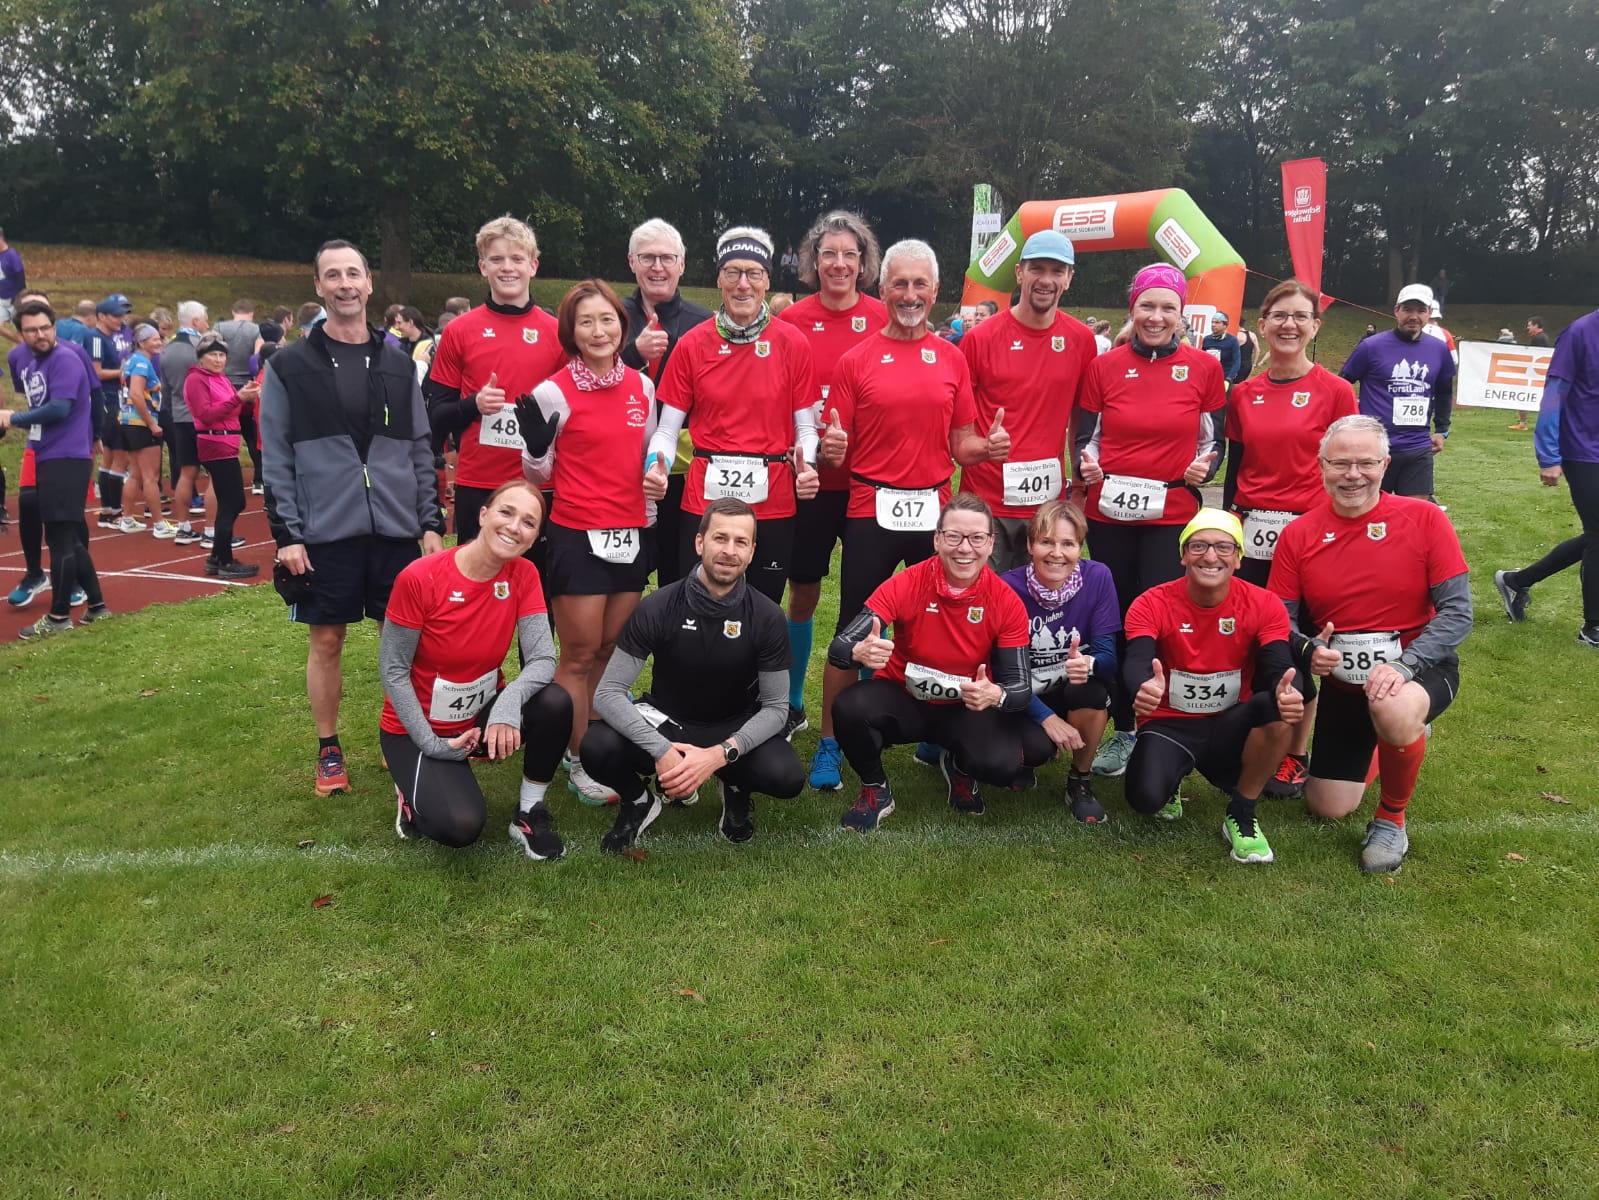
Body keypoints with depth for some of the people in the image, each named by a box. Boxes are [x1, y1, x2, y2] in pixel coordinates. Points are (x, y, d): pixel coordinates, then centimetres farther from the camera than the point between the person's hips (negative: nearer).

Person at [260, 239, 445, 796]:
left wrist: (431, 522, 4)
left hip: (397, 530, 2)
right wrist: (286, 534, -7)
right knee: (326, 641, 7)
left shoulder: (397, 363, 10)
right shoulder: (289, 365, 2)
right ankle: (329, 750, 22)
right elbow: (276, 458, 0)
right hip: (324, 534, -2)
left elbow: (419, 450, 11)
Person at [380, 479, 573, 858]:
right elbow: (394, 671, -14)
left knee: (555, 702, -27)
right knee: (462, 826, -26)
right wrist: (432, 744, -18)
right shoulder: (419, 579, -22)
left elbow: (543, 659, -18)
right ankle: (414, 792, 10)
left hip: (482, 716, 4)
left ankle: (529, 813, -4)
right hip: (418, 727, -4)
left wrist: (509, 703, -38)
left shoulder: (524, 575, -11)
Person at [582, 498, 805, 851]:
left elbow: (775, 707, -12)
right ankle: (639, 802, 5)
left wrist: (720, 754, -30)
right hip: (665, 721, -1)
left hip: (734, 728, 1)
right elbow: (608, 692, -19)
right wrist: (661, 750, -34)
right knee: (597, 749, -32)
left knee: (788, 777, -30)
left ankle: (735, 788, 9)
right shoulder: (658, 607, -18)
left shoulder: (767, 616, -15)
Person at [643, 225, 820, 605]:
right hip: (704, 500, 0)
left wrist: (806, 466, -14)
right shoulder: (693, 344, 2)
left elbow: (805, 427, 5)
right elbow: (667, 428, 4)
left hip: (773, 504, 0)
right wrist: (657, 466, -14)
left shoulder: (791, 343, 1)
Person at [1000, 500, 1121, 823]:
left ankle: (1081, 782, -8)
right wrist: (1047, 717, -27)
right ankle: (1021, 758, 10)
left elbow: (1109, 656, -16)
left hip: (1079, 699, 1)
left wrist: (1088, 664, -40)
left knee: (1091, 684, -32)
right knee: (1038, 747, -31)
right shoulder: (1008, 588, -18)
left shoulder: (1098, 577, -15)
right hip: (1026, 700, -1)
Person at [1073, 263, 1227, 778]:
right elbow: (1085, 437, 8)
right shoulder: (1105, 367, 4)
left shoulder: (1204, 368, 3)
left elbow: (1214, 440, 9)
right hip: (1109, 513, 2)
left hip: (1172, 515, -1)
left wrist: (1204, 466, -11)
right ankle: (1123, 731, 20)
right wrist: (1087, 464, -12)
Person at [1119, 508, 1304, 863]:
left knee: (1280, 704, -32)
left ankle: (1241, 815, -9)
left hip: (1229, 727, 1)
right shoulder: (1152, 605, -12)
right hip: (1169, 725, -1)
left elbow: (1278, 670, -20)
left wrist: (1286, 692, -47)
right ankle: (1170, 780, 13)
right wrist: (1143, 688, -54)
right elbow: (1136, 663, -28)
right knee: (1146, 798, -30)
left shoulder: (1264, 605, -8)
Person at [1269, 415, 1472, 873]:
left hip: (1422, 666, -3)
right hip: (1343, 680, 4)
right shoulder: (1298, 535, -5)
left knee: (1394, 712, -41)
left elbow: (1457, 611, -14)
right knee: (1327, 809, 7)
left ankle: (1391, 819, -9)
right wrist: (1309, 651, -25)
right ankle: (1386, 743, 41)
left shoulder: (1424, 518, -12)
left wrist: (1404, 664, -28)